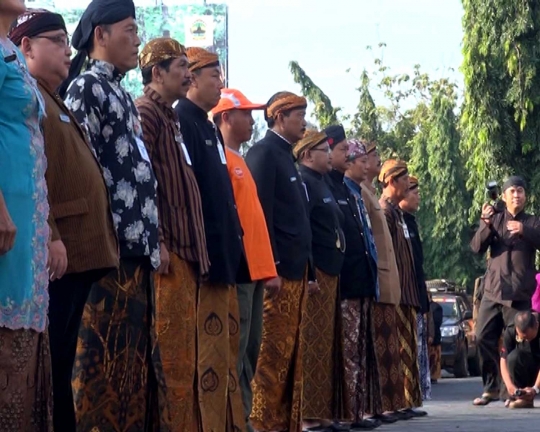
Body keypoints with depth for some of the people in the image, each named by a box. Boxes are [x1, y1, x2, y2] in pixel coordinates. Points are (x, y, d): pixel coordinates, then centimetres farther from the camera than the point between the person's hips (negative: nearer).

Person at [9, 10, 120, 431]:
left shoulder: (54, 103, 25)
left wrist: (100, 244, 22)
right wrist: (48, 235, -24)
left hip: (78, 253, 10)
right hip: (53, 255, -10)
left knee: (62, 364, 10)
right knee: (46, 363, -9)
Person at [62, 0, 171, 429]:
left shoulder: (122, 95, 22)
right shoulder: (86, 87, -5)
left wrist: (155, 236, 18)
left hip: (137, 245, 9)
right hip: (111, 245, -9)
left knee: (136, 349, 8)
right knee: (106, 350, -9)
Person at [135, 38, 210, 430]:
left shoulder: (169, 117, 21)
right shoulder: (146, 113, -8)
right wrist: (156, 243, -20)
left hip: (183, 251, 10)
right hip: (166, 251, -10)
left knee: (183, 353, 10)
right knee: (171, 355, -11)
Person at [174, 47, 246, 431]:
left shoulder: (206, 126, 19)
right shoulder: (183, 122, -11)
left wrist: (231, 248, 18)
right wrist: (202, 250, -22)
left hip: (223, 254, 10)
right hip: (206, 254, -10)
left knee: (227, 343, 11)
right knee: (209, 346, -9)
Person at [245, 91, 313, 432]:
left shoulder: (285, 156, 21)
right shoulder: (264, 152, -7)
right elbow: (261, 211, -16)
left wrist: (307, 269, 16)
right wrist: (270, 266, -21)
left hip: (295, 269, 9)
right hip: (278, 269, -9)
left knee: (291, 353, 9)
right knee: (273, 353, -8)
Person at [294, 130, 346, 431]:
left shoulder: (321, 183, 22)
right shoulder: (302, 182, -9)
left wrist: (331, 274, 18)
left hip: (329, 274, 10)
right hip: (314, 273, -10)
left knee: (325, 345, 10)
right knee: (311, 345, -10)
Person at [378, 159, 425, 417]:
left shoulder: (396, 211, 19)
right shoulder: (385, 211, -11)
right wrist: (394, 287, -19)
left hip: (405, 292, 10)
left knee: (408, 347, 10)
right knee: (399, 347, -9)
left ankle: (407, 400, 12)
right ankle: (400, 401, -8)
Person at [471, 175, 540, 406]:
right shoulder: (495, 220, 13)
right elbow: (477, 247, 1)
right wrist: (486, 224, -16)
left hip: (519, 294, -2)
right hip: (492, 291, 2)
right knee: (484, 338, -3)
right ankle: (491, 387, 7)